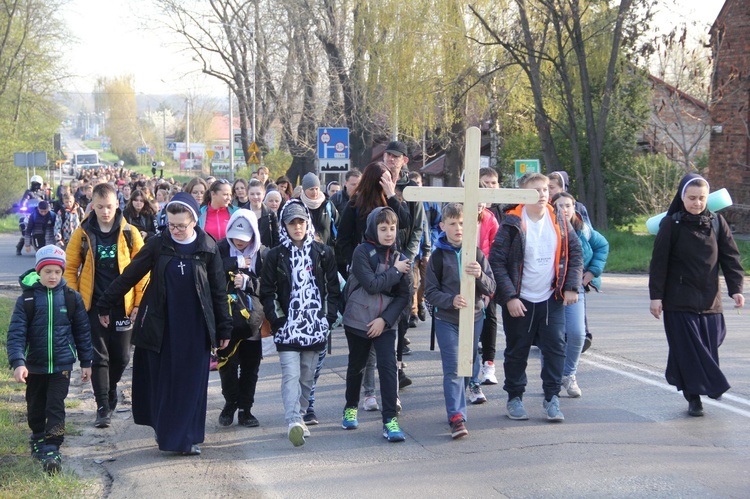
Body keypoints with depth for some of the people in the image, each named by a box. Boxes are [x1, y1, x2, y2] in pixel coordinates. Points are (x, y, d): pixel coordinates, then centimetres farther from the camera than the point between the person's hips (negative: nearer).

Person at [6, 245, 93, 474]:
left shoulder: (72, 298, -3)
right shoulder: (27, 299, -6)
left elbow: (82, 331, 4)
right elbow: (16, 333, -11)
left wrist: (86, 362, 6)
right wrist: (17, 362, -23)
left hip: (62, 364, -1)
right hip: (35, 365, 1)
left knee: (56, 406, -6)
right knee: (35, 406, 16)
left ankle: (52, 449, -2)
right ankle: (38, 437, 39)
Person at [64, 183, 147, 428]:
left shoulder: (130, 233, -1)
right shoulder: (82, 234, 0)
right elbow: (70, 269, 3)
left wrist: (139, 302, -5)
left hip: (122, 305, 1)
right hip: (93, 305, -1)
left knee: (121, 356, 10)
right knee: (99, 356, -1)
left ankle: (110, 390, 37)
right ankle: (103, 406, 4)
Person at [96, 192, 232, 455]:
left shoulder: (208, 249, -3)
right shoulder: (158, 245, -2)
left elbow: (219, 291, 2)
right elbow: (129, 276, 3)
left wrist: (224, 328, 3)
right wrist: (105, 305, 5)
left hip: (195, 327, -1)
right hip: (161, 324, 1)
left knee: (192, 382, 2)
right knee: (160, 380, 5)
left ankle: (189, 437, 11)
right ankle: (165, 431, 19)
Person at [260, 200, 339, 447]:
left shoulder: (323, 253, 7)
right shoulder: (275, 255, 2)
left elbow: (333, 287, 11)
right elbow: (266, 292, 3)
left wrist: (329, 316, 3)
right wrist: (276, 319, -5)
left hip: (316, 325, 3)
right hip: (287, 325, -2)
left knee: (308, 376, 9)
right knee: (291, 375, -14)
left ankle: (300, 415, 22)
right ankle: (293, 422, -24)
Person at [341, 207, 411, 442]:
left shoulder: (398, 257, 3)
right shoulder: (362, 252, -9)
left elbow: (404, 295, 1)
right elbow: (371, 284, -20)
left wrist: (385, 319, -11)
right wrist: (395, 271, -12)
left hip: (385, 323, 2)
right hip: (358, 321, -2)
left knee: (388, 367, -10)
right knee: (356, 366, 14)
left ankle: (390, 419, -8)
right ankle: (351, 408, 37)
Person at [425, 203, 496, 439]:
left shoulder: (477, 254, 2)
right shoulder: (438, 256, -3)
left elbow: (491, 289, -1)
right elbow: (430, 292, -3)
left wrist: (480, 276, -22)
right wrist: (451, 300, -21)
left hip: (474, 317, 3)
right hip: (446, 320, -3)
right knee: (453, 369, -9)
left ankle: (456, 403, 29)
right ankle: (456, 417, -12)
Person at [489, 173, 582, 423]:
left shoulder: (559, 221, 3)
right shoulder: (512, 224, -10)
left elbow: (575, 253, 11)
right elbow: (496, 262, -11)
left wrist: (572, 287, 1)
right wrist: (509, 297, -16)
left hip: (552, 299, 3)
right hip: (519, 301, -3)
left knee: (555, 347, -1)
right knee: (517, 351, 7)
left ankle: (552, 397, 10)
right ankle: (514, 398, 21)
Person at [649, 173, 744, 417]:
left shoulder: (717, 222, 4)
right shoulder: (671, 224, -4)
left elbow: (730, 257, 4)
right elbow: (659, 262, -5)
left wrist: (735, 289, -6)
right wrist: (656, 296, -8)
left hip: (709, 299, 3)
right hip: (680, 299, -3)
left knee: (708, 347, 4)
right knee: (687, 348, -3)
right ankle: (693, 397, 3)